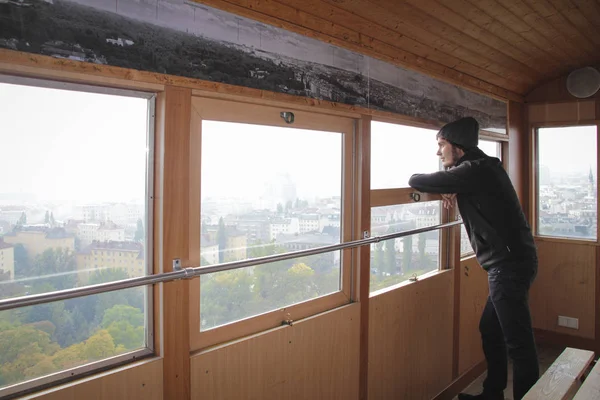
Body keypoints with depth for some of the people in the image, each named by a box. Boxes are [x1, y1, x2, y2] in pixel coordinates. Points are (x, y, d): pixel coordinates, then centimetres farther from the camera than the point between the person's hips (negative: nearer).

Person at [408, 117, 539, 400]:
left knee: (518, 341, -3)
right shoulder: (482, 167, 13)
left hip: (509, 265, -10)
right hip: (508, 263, 10)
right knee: (490, 330, 18)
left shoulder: (475, 170, -16)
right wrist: (450, 188, 11)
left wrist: (414, 176, 7)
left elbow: (419, 182, -17)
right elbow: (455, 180, 34)